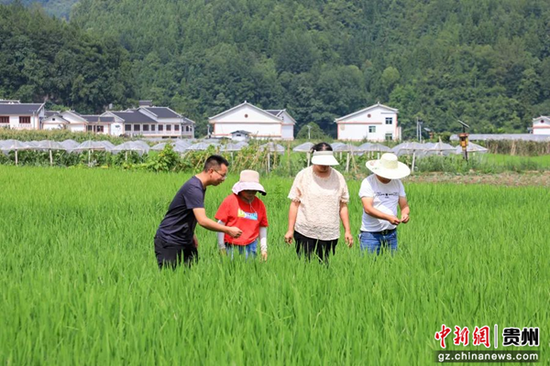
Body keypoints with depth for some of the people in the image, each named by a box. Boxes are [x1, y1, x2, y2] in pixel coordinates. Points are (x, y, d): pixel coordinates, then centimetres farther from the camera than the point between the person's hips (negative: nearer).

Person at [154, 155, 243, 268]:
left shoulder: (200, 187, 8)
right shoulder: (193, 188, -23)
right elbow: (202, 221, -30)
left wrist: (192, 235, 15)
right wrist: (228, 230, -24)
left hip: (186, 242, 9)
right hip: (169, 242, -9)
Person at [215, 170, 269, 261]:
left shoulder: (259, 204, 7)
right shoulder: (230, 201, -3)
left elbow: (262, 226, 13)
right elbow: (221, 223, -2)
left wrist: (264, 247, 11)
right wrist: (221, 246, -3)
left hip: (250, 246, 3)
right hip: (231, 246, -2)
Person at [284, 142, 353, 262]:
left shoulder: (338, 177, 7)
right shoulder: (303, 176, 2)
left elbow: (343, 206, 10)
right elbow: (294, 204, 2)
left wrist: (347, 231, 6)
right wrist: (290, 230, -2)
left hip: (330, 234, 1)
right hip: (305, 232, -1)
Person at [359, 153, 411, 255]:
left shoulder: (397, 183, 10)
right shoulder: (368, 182, -8)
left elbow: (404, 206, 11)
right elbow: (368, 208, -18)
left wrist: (405, 214, -14)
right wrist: (388, 217, -30)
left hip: (391, 234, 5)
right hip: (371, 234, -5)